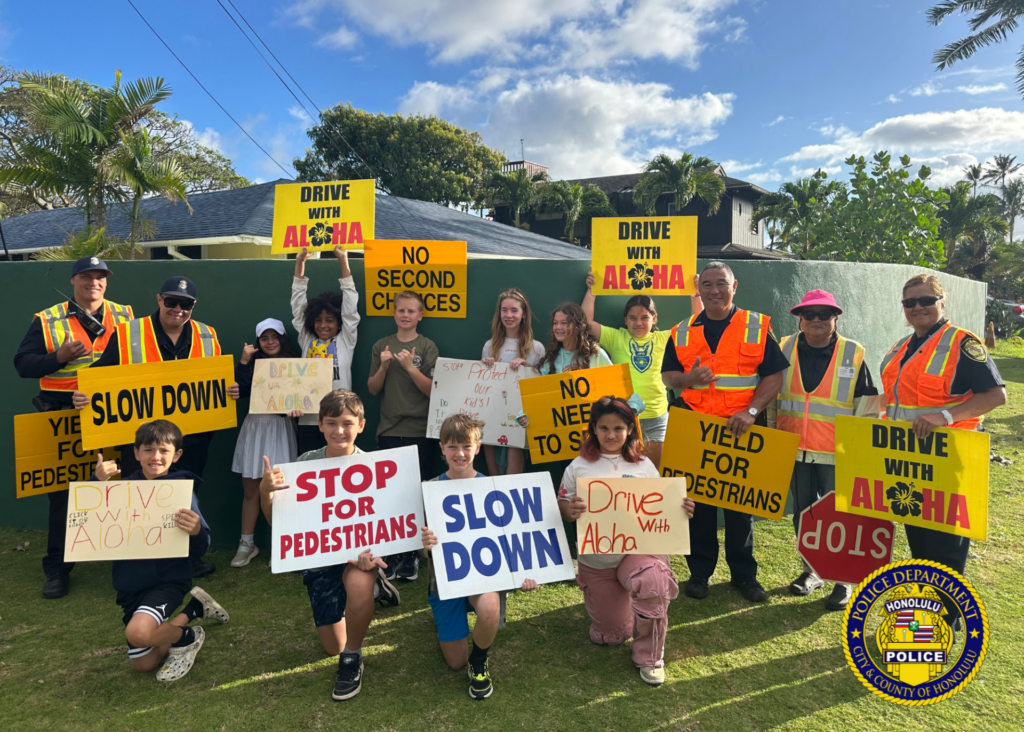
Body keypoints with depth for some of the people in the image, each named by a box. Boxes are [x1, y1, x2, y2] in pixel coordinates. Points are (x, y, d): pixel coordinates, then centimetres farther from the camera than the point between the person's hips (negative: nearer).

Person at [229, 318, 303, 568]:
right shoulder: (254, 364, 10)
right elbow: (240, 392, -2)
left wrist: (298, 406, -31)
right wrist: (243, 361, -7)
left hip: (280, 428, -3)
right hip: (255, 427, 3)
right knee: (250, 490, 8)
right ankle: (246, 544, 19)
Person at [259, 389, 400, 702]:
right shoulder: (306, 463, -10)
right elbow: (277, 521, -9)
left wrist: (368, 552, -35)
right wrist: (265, 492, -30)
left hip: (359, 552, -3)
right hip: (319, 557, 3)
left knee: (357, 583, -39)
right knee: (332, 646, 13)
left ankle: (353, 658, -10)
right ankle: (372, 587, 41)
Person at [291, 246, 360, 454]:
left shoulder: (346, 339, 6)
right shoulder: (306, 339, 13)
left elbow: (350, 303, 3)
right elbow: (298, 303, 13)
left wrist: (343, 261, 2)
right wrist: (300, 263, 11)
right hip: (308, 419, 3)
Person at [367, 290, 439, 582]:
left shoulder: (427, 347, 0)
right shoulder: (381, 345, 7)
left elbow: (433, 390, -6)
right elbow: (372, 389, 7)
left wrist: (410, 366, -18)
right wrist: (384, 366, -10)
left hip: (419, 431, -2)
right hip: (389, 430, 2)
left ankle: (411, 555, 15)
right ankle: (391, 554, 16)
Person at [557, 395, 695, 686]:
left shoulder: (644, 465, 3)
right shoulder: (579, 466, 0)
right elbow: (562, 507, 0)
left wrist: (680, 510, -15)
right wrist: (572, 510, -24)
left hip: (638, 548, 0)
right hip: (596, 560, 1)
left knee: (654, 582, -36)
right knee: (609, 636, 8)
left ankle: (649, 657, -10)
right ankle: (612, 601, 44)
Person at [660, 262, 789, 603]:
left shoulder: (758, 327, 0)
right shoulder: (682, 332, 7)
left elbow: (774, 375, -4)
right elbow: (668, 375, 9)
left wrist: (751, 411, -17)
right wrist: (689, 378, -13)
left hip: (743, 429, -2)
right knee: (698, 501, 8)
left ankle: (744, 574, 22)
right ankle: (699, 572, 21)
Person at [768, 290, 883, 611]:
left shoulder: (853, 355, -4)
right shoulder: (785, 350, 2)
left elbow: (868, 406, 1)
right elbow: (770, 397, 11)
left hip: (837, 455, -3)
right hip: (795, 451, 3)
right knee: (802, 512, 14)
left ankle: (843, 581, 20)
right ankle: (811, 571, 32)